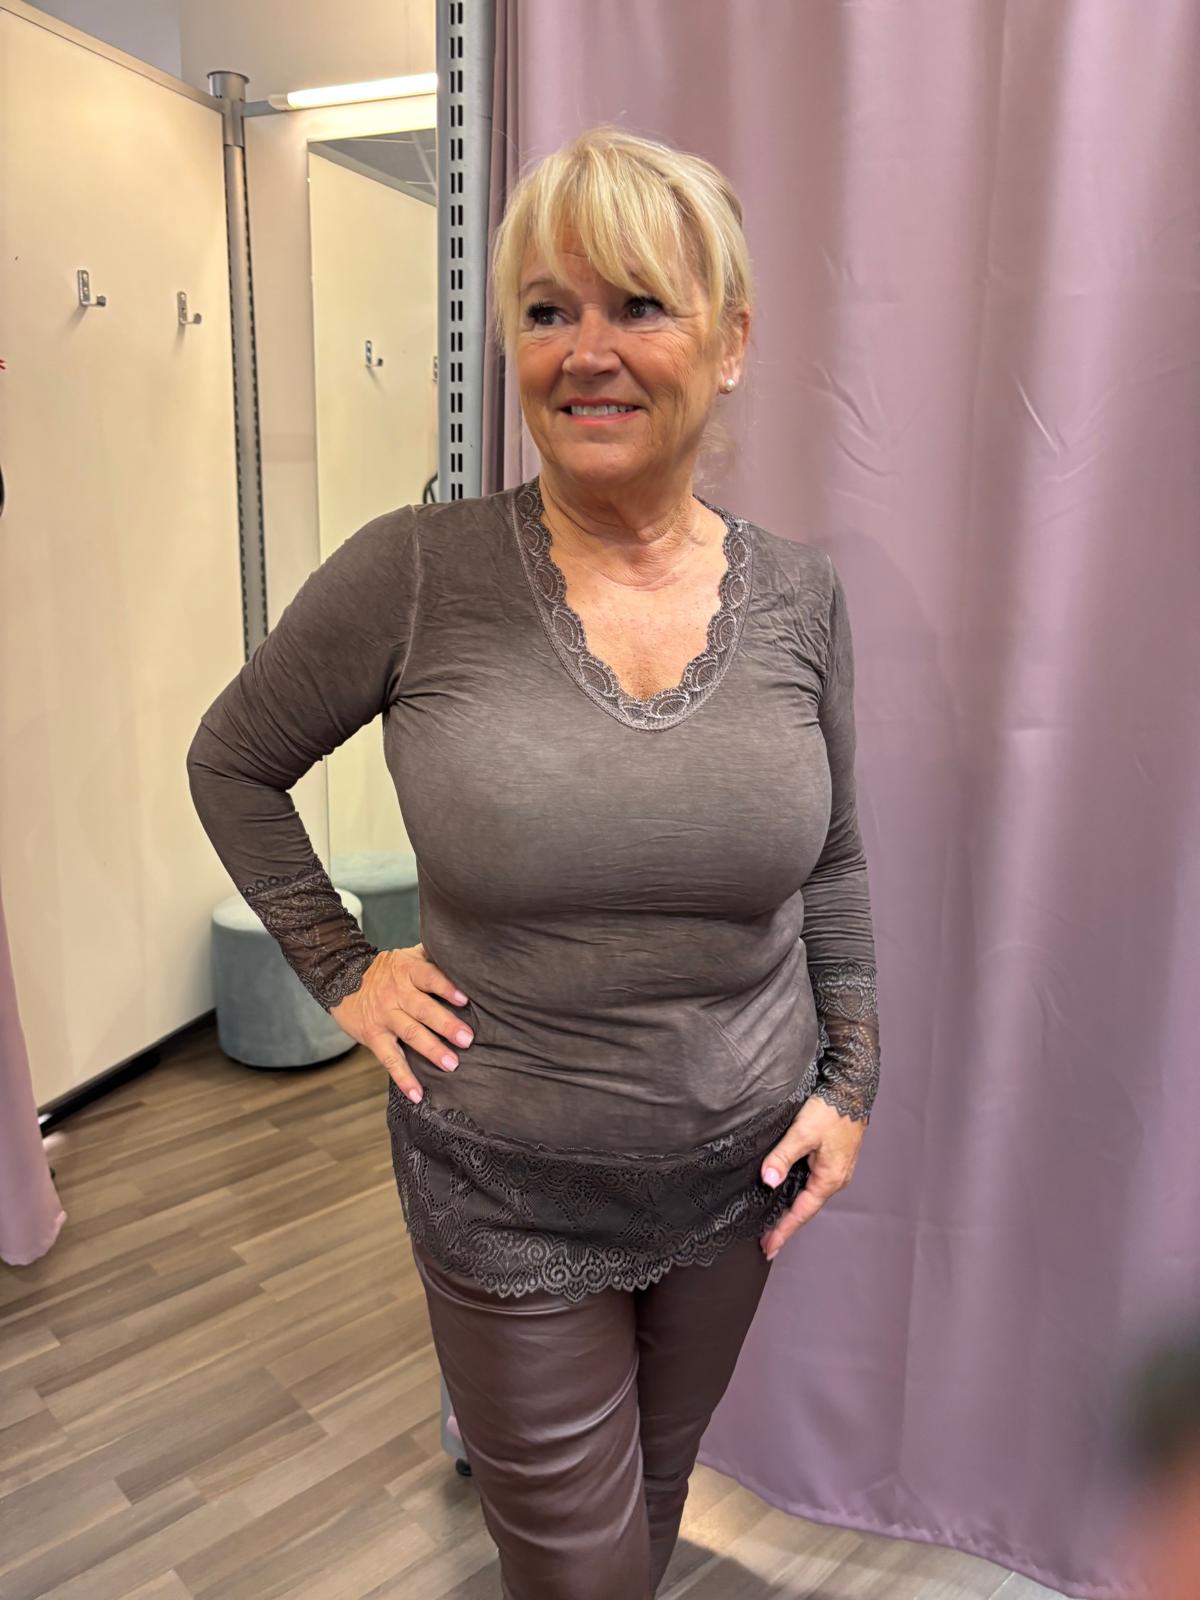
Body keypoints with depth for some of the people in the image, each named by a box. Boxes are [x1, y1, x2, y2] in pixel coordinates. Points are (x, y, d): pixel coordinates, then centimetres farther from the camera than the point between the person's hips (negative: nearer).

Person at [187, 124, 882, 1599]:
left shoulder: (798, 593, -7)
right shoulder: (415, 575, -16)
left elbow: (832, 862, 5)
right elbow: (232, 762, -1)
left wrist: (852, 1078, 3)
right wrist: (339, 971, -6)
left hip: (740, 1165, 3)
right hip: (507, 1188, -3)